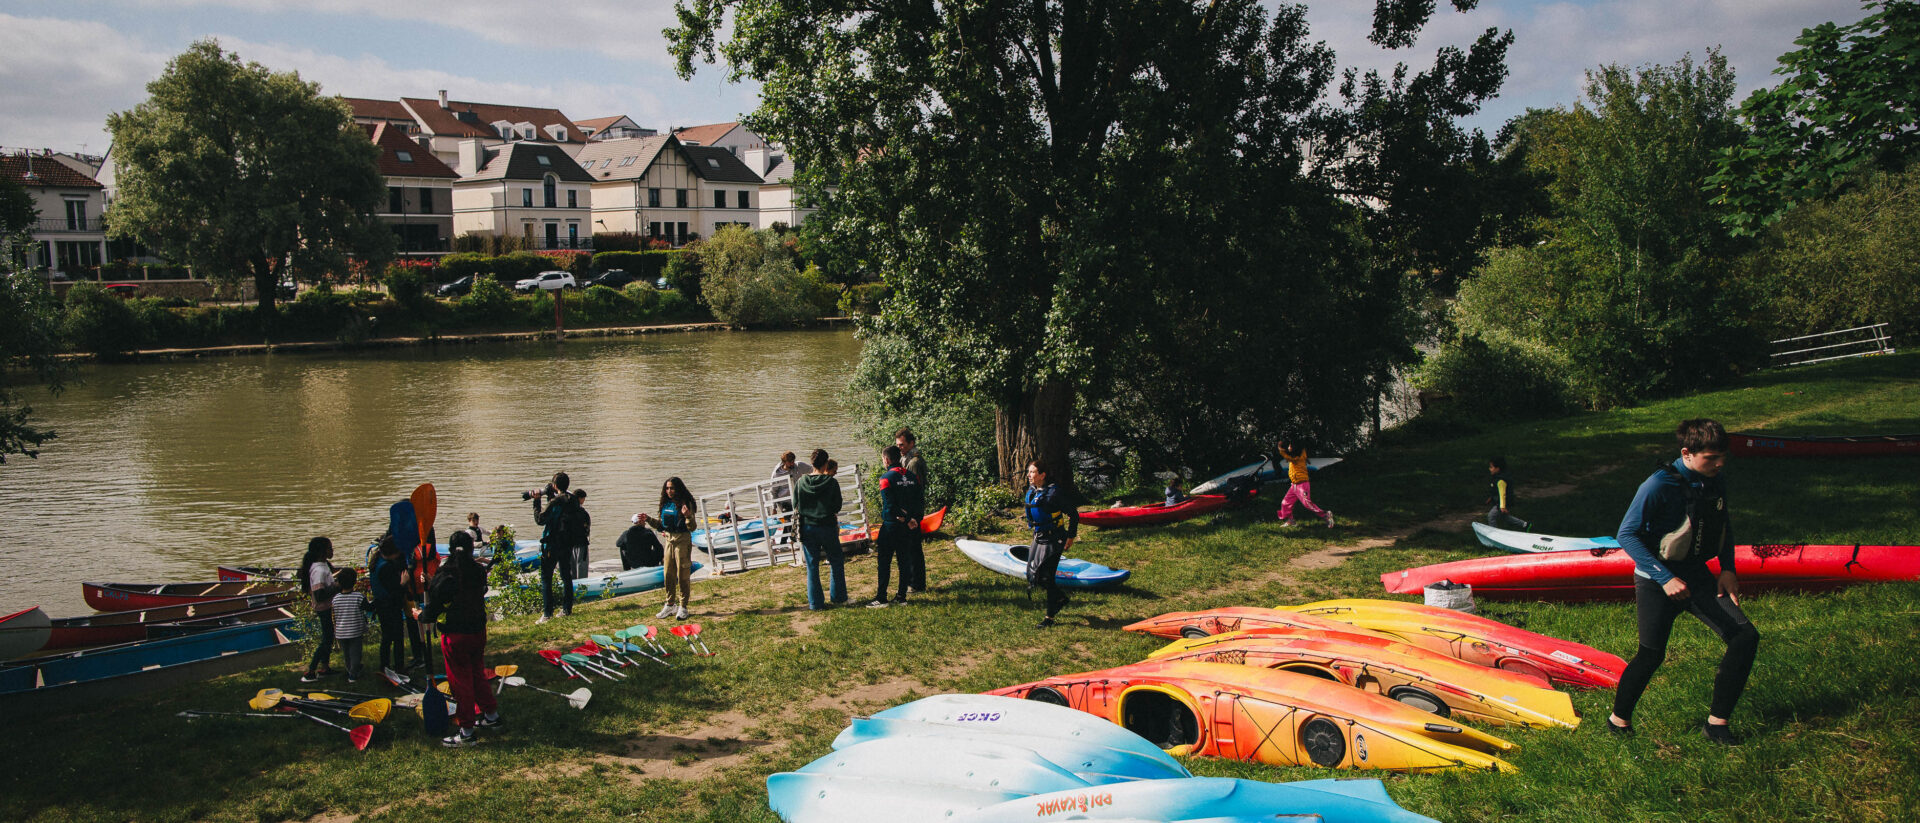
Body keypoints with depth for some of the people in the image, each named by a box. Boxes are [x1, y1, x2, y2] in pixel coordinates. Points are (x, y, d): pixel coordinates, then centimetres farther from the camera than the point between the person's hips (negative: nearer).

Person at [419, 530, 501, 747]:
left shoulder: (444, 577, -20)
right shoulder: (479, 572, -5)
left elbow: (432, 611, -15)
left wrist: (420, 614, 10)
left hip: (455, 636, -5)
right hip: (478, 631, 5)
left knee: (460, 680, 5)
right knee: (477, 674, 24)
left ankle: (466, 731, 12)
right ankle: (490, 714, 37)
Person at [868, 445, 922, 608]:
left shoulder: (886, 477, -12)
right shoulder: (912, 477, 7)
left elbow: (889, 504, -18)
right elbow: (918, 502, 4)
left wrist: (906, 519, -10)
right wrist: (911, 519, 1)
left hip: (891, 525, -6)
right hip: (908, 527, 6)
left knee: (884, 562, 0)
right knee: (904, 561, 11)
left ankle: (881, 599, 0)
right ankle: (901, 597, 14)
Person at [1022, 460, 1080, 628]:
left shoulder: (1053, 492, -19)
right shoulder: (1031, 491, 4)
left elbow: (1073, 513, -13)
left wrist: (1071, 537, -11)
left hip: (1053, 539, -8)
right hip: (1038, 538, 8)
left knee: (1046, 577, -5)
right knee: (1032, 575, 10)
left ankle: (1050, 616, 9)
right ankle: (1061, 597, 33)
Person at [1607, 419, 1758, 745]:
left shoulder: (1716, 483, 1)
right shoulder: (1660, 485, -19)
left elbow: (1724, 526, 20)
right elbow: (1627, 534, -18)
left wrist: (1728, 569, 6)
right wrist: (1665, 578, -21)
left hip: (1697, 576, 6)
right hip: (1657, 581, -6)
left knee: (1745, 636, -5)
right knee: (1652, 654, -7)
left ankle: (1718, 721, 5)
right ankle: (1619, 719, 16)